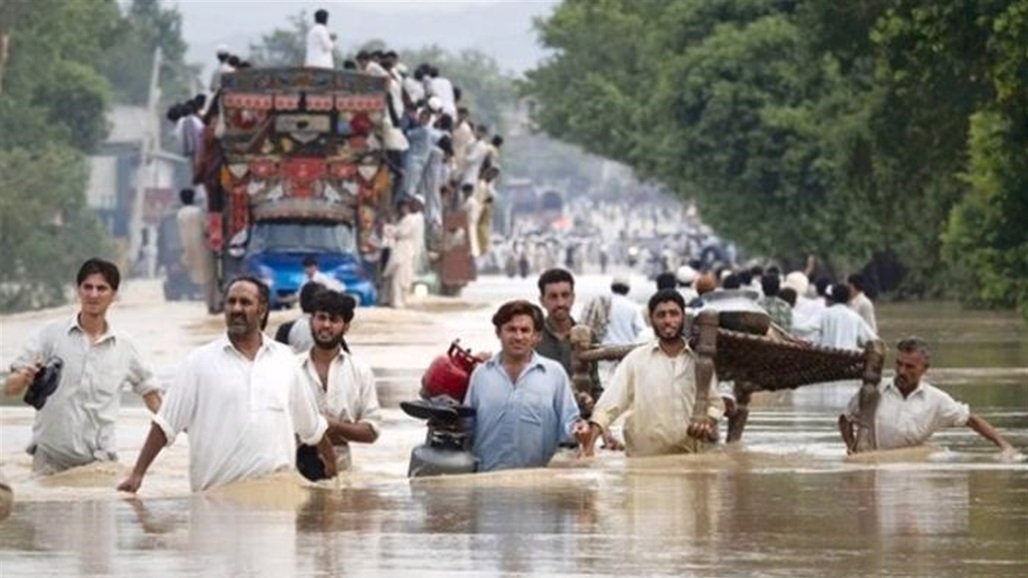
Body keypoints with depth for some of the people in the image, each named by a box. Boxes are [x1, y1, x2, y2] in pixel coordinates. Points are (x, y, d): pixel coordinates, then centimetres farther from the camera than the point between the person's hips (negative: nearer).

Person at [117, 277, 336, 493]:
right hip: (216, 492, -2)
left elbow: (313, 427, 22)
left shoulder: (284, 360, 12)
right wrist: (137, 474, -4)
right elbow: (165, 425, 2)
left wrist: (332, 468, 26)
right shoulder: (200, 361, 4)